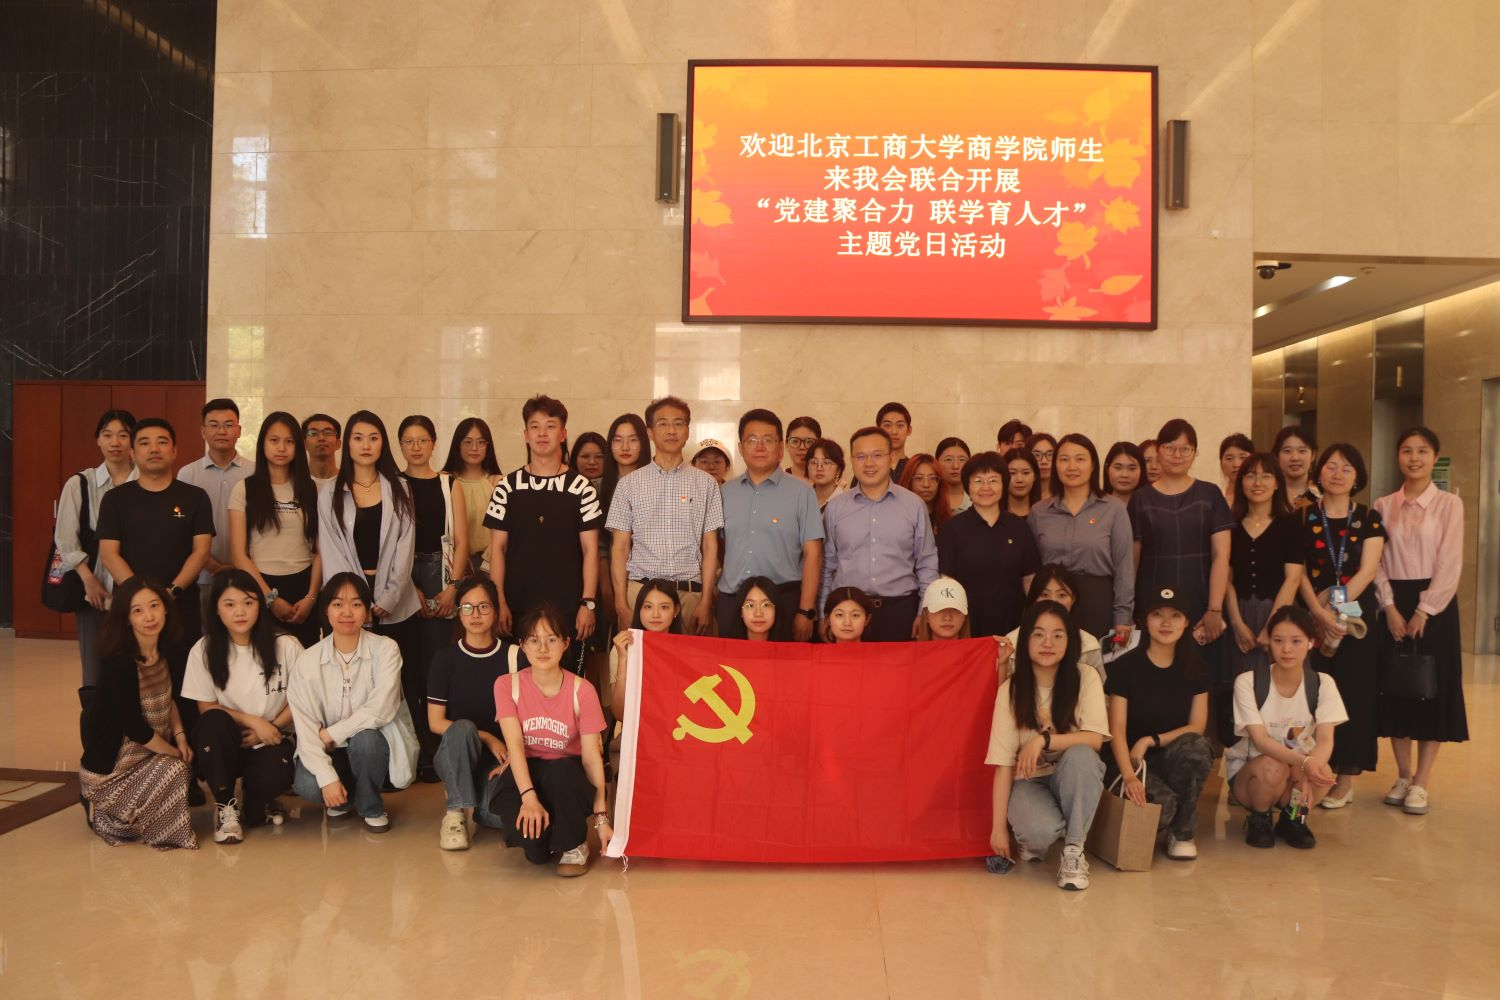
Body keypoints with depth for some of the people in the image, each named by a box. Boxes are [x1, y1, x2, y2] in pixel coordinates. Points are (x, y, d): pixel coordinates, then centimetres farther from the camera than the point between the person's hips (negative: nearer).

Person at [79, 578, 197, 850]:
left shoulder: (164, 650, -4)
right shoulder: (119, 662, -26)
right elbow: (134, 727, -24)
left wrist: (180, 737, -4)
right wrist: (173, 752, -12)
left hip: (147, 751, 8)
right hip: (111, 766, -8)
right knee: (175, 770, -22)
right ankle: (101, 809, 3)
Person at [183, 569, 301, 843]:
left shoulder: (286, 646, -8)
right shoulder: (203, 651, -7)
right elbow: (206, 708, -3)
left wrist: (271, 728, -13)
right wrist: (252, 721, -15)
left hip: (271, 740, 0)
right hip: (225, 744, 1)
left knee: (275, 774, -33)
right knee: (214, 721, -33)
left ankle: (256, 806, 9)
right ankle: (226, 806, -10)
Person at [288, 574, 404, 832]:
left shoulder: (385, 648, -11)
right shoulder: (308, 660, -6)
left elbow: (381, 710, -20)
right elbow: (305, 726, -13)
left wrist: (331, 734, -17)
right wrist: (328, 777, -24)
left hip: (372, 745, -1)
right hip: (328, 751, 1)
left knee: (364, 739, -35)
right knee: (306, 786, -29)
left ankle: (372, 808, -5)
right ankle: (344, 799, 9)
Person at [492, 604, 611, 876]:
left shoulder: (582, 691, -9)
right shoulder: (507, 685, -7)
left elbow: (591, 755, -11)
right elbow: (514, 744, -17)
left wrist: (601, 816, -19)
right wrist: (529, 797, -32)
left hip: (566, 773, 0)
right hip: (525, 773, 0)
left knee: (561, 771, -38)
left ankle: (573, 845, -10)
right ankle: (542, 842, 7)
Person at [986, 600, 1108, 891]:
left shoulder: (1086, 678, -9)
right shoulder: (1010, 690, -10)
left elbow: (1095, 739, -18)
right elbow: (1003, 762, -12)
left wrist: (1043, 739, -31)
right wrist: (998, 827, -14)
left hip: (1074, 779, 1)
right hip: (1029, 780, -1)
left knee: (1080, 755, -34)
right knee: (1041, 830, -34)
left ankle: (1073, 851, -18)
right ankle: (1034, 841, 5)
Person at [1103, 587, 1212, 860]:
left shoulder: (1194, 668, 3)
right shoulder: (1126, 666, -7)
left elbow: (1197, 727, -1)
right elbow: (1117, 730, -13)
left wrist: (1151, 741, -15)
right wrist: (1129, 775, -29)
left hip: (1174, 757, 3)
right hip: (1130, 760, -3)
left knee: (1196, 746, -33)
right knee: (1161, 805, -34)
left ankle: (1182, 833, -10)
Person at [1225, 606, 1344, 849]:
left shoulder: (1322, 684, -8)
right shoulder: (1248, 682, -17)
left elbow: (1325, 740, -19)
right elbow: (1260, 740, -26)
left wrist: (1310, 768, -43)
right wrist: (1304, 762, -45)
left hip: (1298, 769, 2)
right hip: (1248, 772, -2)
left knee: (1322, 773, -33)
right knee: (1272, 767, -37)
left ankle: (1293, 819, 1)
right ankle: (1259, 820, -3)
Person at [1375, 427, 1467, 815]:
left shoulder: (1449, 504, -2)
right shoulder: (1383, 506, 6)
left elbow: (1450, 564, -8)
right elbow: (1377, 562, 3)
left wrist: (1423, 612, -13)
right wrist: (1390, 608, -8)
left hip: (1434, 603, -3)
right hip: (1393, 604, 3)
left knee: (1433, 689, 0)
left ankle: (1422, 783, 7)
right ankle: (1403, 777, 16)